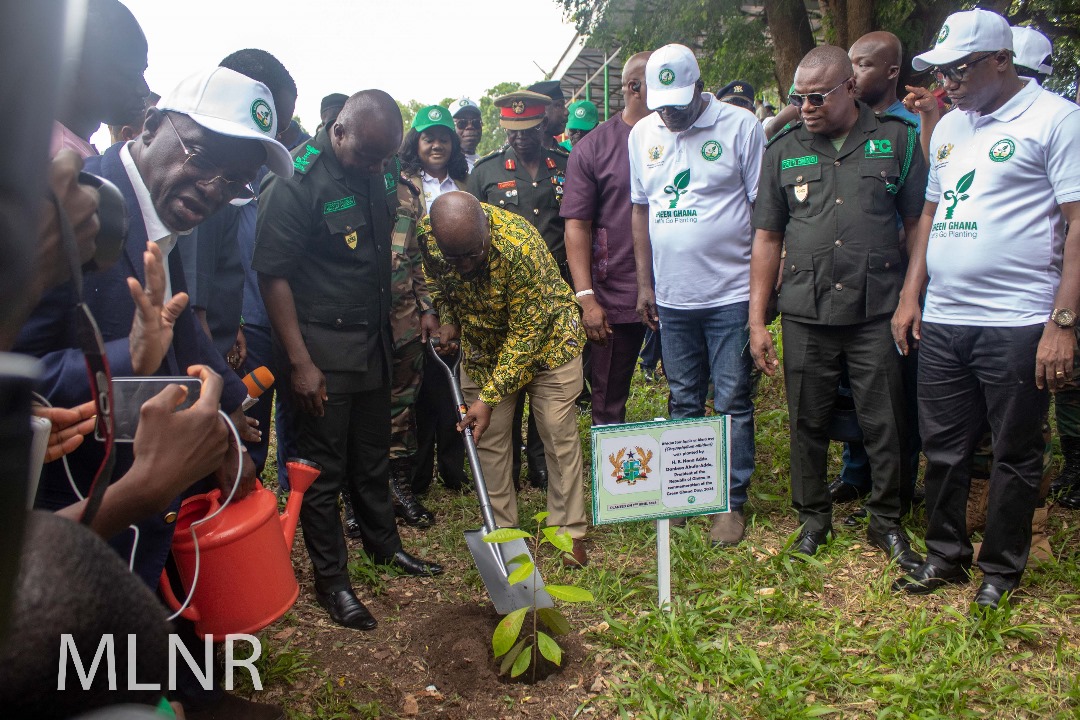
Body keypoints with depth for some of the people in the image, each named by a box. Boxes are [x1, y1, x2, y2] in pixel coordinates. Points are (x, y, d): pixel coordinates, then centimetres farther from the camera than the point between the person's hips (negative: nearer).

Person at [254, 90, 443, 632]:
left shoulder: (378, 172, 4)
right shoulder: (295, 182, -18)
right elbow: (273, 276, -17)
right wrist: (299, 361, -17)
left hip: (374, 339, 7)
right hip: (322, 347, -6)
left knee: (373, 453, 19)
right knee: (324, 466, 4)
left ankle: (383, 543, 38)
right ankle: (330, 579, 18)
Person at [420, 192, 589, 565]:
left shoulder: (520, 244, -37)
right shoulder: (426, 234, -21)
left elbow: (526, 334, -29)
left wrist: (489, 398, -27)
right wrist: (448, 319, -5)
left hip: (545, 337, -4)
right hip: (482, 341, 5)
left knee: (559, 433, -1)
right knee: (488, 436, 4)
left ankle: (570, 531, 12)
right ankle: (501, 529, 18)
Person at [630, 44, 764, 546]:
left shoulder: (740, 127, -6)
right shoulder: (643, 134, 8)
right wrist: (645, 283, 11)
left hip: (731, 293, -4)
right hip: (672, 296, 4)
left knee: (732, 404, 3)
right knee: (683, 401, 15)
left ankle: (732, 501, 16)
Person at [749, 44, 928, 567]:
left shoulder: (896, 139, 3)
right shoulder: (783, 150, 7)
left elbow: (919, 223, 5)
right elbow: (767, 238, 7)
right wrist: (757, 320, 3)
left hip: (878, 311, -1)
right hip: (806, 313, 1)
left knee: (885, 422, 5)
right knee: (808, 421, 9)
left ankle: (886, 521, 25)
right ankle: (813, 516, 28)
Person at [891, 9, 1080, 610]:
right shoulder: (949, 128, 15)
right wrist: (911, 295, 12)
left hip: (1017, 324, -6)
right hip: (941, 321, 6)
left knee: (1015, 455, 8)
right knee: (944, 449, 13)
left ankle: (1002, 568, 25)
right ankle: (947, 556, 29)